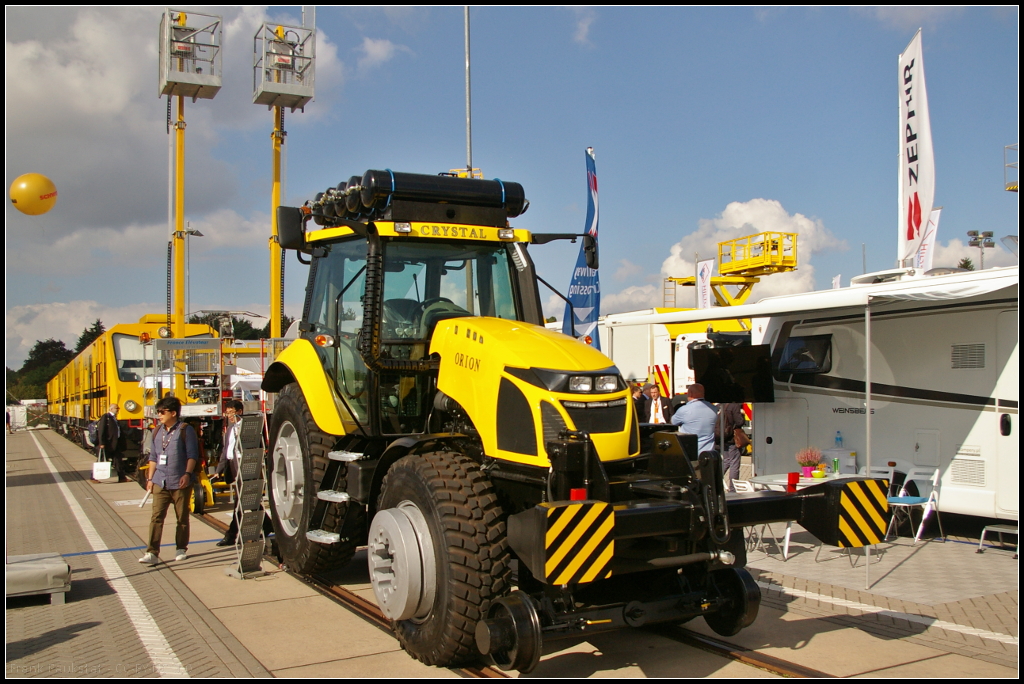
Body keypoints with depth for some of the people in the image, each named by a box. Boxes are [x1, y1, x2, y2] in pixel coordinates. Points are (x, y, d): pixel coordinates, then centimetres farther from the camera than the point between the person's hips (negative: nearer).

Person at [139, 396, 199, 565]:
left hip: (180, 483, -4)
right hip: (160, 482, 5)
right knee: (156, 517, -4)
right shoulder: (158, 432, 13)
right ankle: (152, 553, -5)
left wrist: (187, 473, -20)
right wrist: (150, 478, 13)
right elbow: (153, 457, 18)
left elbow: (192, 455, -9)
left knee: (182, 518, 7)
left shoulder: (186, 430, -5)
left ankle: (181, 549, 21)